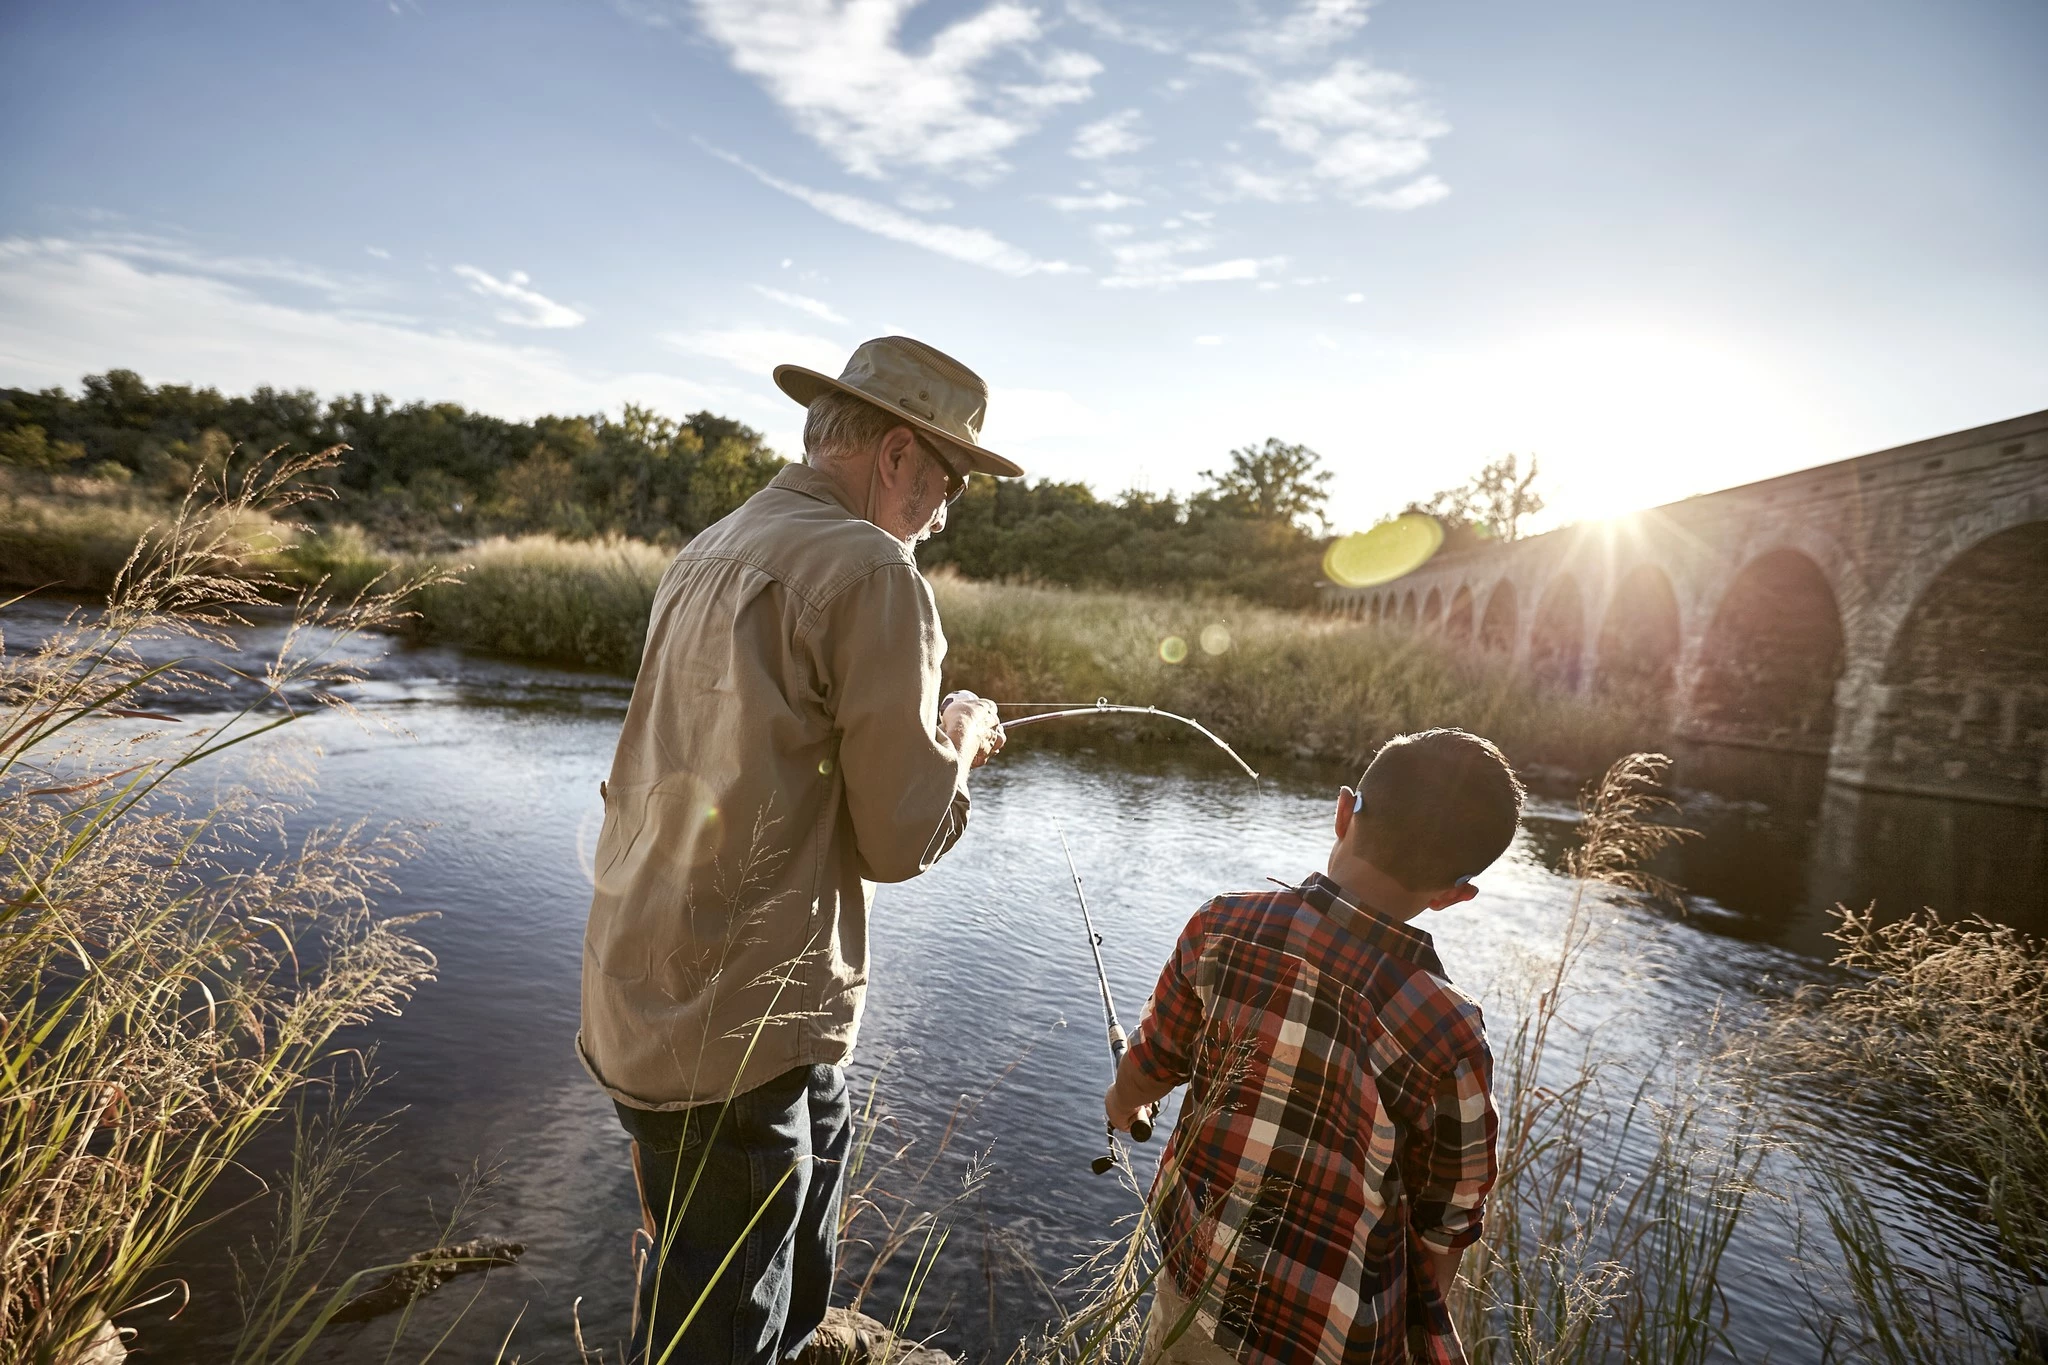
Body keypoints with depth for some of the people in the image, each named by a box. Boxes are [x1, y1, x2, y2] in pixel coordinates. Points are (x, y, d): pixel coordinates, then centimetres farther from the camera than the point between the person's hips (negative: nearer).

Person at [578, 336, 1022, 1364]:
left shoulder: (710, 551, 9)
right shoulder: (870, 570, -18)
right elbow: (900, 839, -15)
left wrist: (924, 733, 17)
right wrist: (959, 736, 3)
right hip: (735, 1030, -9)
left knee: (821, 1132, 31)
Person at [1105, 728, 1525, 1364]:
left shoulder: (1223, 927, -17)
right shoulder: (1449, 1037, -24)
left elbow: (1152, 1065, 0)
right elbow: (1446, 1225, -9)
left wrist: (1123, 1101, 23)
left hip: (1192, 1291, 2)